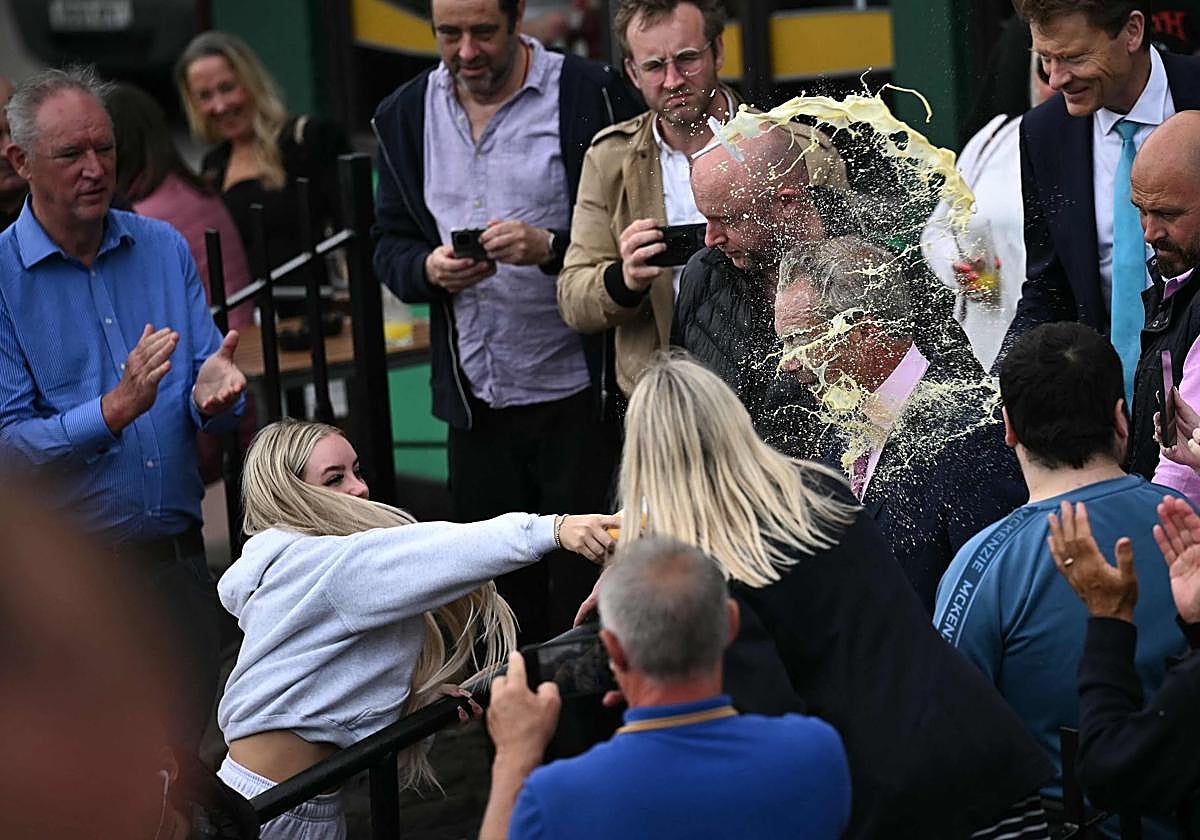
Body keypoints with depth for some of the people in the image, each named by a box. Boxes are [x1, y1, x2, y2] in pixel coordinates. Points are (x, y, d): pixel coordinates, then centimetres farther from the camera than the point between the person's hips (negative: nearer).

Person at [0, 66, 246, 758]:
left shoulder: (164, 248, 5)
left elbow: (209, 403, 4)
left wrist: (211, 390, -20)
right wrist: (115, 410, -28)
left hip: (177, 560, 4)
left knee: (185, 750, 14)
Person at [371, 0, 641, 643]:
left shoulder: (590, 95, -6)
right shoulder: (406, 115, 8)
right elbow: (389, 244, 13)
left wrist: (551, 248, -22)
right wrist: (428, 269, -9)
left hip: (577, 391, -4)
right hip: (475, 399, 4)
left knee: (580, 586, 0)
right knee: (498, 591, 10)